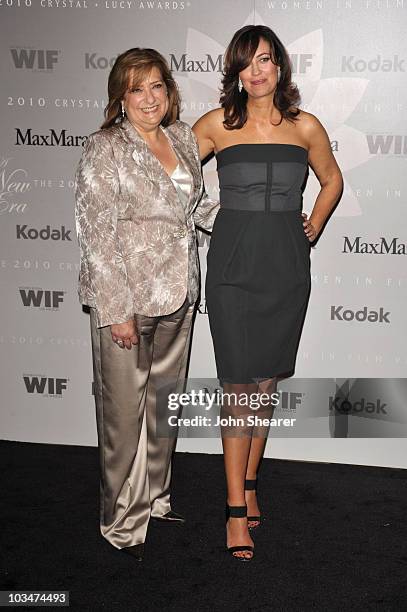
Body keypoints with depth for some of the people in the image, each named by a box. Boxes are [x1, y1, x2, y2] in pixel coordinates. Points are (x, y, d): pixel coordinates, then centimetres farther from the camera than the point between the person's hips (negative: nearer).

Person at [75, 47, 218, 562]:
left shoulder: (183, 138, 8)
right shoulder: (105, 149, -12)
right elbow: (96, 236, -16)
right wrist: (116, 310, -18)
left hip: (177, 295, 7)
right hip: (126, 298, -6)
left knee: (164, 400, 18)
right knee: (124, 410, 4)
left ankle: (155, 495, 37)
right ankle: (122, 521, 21)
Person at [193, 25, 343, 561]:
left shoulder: (306, 128, 5)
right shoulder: (217, 125, 1)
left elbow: (332, 180, 21)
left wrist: (313, 227, 12)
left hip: (287, 265, 2)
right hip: (233, 265, -2)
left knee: (267, 381, 10)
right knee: (239, 386, -4)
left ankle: (249, 483, 27)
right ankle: (238, 509, 3)